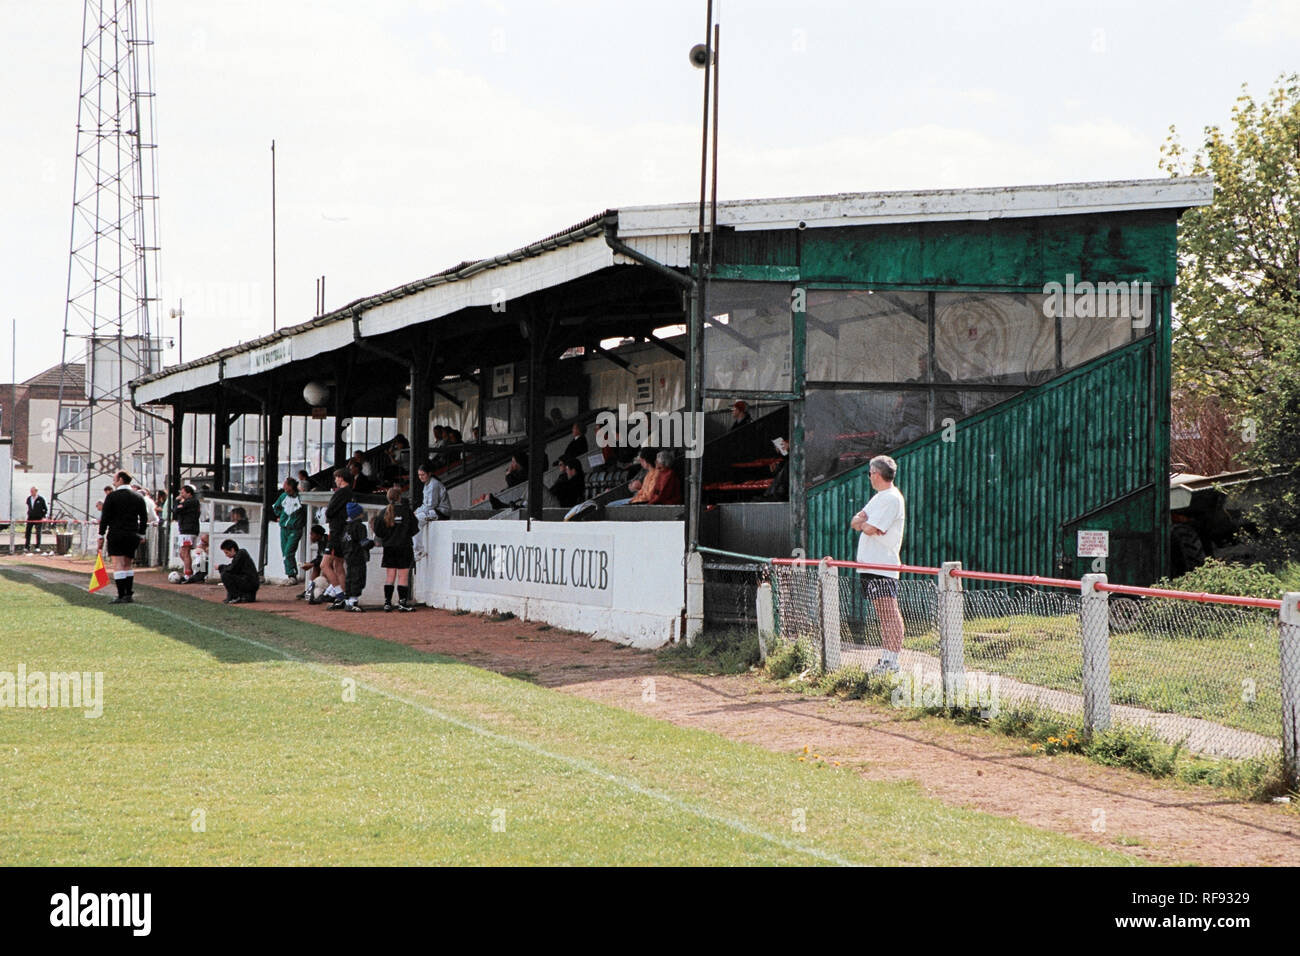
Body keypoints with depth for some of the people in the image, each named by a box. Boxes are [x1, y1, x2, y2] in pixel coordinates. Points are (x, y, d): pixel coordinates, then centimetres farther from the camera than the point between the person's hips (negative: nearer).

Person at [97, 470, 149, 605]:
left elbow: (105, 518, -6)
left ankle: (121, 596, -11)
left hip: (116, 535, -5)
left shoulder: (112, 497, -5)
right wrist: (141, 535, 18)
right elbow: (144, 518, 10)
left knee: (118, 565, -5)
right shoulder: (138, 498, 8)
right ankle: (129, 594, 10)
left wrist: (101, 537, -1)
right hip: (133, 536, 5)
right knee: (127, 565, 14)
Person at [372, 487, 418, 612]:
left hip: (389, 548, 3)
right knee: (403, 577, 0)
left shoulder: (383, 513, -1)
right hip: (404, 547, -3)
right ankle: (402, 603, -3)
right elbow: (414, 529, -6)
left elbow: (378, 533, 1)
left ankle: (387, 603, 5)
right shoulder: (406, 511, -8)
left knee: (389, 577, 8)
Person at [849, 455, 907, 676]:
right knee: (882, 615, 12)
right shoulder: (879, 497, 19)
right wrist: (861, 521, -7)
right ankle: (886, 658, 16)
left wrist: (862, 523, 3)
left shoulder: (891, 498, -12)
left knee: (890, 614, -10)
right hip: (871, 565, 10)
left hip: (883, 566, -10)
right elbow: (855, 522, 16)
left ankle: (892, 662, -13)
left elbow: (870, 529, -19)